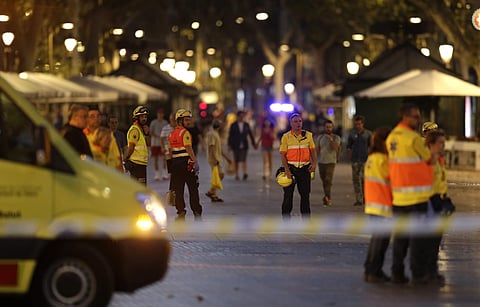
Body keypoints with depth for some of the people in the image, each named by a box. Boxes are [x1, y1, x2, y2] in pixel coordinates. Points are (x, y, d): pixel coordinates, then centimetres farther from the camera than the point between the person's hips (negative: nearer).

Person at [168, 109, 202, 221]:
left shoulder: (171, 134, 14)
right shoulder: (185, 133, -10)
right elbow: (189, 148, -15)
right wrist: (194, 160, -12)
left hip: (175, 162, 7)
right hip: (186, 162, -7)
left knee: (178, 189, 7)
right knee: (193, 188, 0)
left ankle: (181, 212, 5)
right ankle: (197, 212, 0)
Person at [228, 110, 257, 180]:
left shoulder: (246, 125, 7)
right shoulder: (233, 125, 0)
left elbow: (250, 134, 11)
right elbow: (230, 136, -1)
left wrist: (253, 143, 9)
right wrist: (229, 145, -7)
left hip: (244, 146, 1)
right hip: (236, 146, -1)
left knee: (243, 160, -12)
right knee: (236, 161, 4)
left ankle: (245, 173, -23)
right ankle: (236, 175, 11)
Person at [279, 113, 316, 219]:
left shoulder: (308, 135, 6)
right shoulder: (286, 137, -2)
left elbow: (312, 150, 11)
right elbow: (282, 154, -4)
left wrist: (314, 163, -6)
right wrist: (287, 170, -13)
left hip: (305, 169, 2)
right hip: (291, 168, -2)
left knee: (305, 194, 6)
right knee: (288, 194, 1)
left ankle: (306, 218, 15)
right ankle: (286, 219, 9)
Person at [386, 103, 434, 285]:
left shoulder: (391, 137, 10)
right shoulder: (413, 138, -14)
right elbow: (429, 159, -3)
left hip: (398, 194, 7)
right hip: (417, 194, -7)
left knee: (400, 235, 13)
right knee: (418, 235, -1)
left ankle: (397, 273, 14)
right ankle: (418, 274, -1)